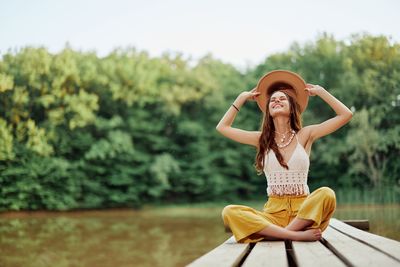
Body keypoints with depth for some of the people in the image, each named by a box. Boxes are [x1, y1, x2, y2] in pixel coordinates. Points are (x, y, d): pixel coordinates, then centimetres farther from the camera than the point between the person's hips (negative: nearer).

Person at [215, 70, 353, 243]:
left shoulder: (305, 135, 8)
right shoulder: (262, 139, 12)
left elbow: (346, 115, 6)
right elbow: (222, 127, 17)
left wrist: (320, 91, 13)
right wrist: (242, 98, 20)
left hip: (303, 211, -1)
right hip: (273, 212, 1)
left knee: (326, 194, -33)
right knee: (229, 212, -27)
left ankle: (279, 233, -31)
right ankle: (297, 235, -33)